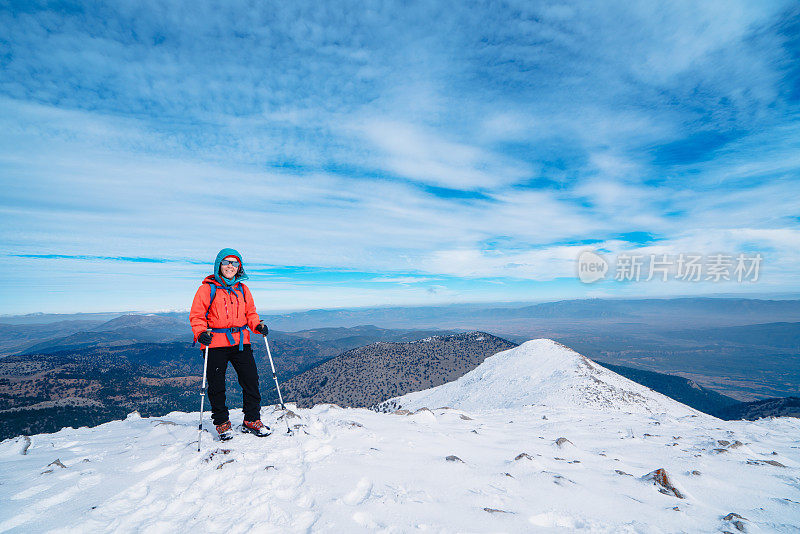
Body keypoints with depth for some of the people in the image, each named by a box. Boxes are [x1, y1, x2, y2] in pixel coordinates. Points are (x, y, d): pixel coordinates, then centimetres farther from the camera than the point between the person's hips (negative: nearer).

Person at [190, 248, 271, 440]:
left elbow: (250, 313, 18)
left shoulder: (242, 289, 13)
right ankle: (222, 422, 26)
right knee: (217, 386, 6)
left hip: (241, 342, 3)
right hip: (215, 343, -3)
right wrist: (201, 332, -18)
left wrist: (257, 325, 0)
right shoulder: (207, 288, 0)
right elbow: (196, 315, -1)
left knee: (251, 381, 3)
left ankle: (252, 419, 19)